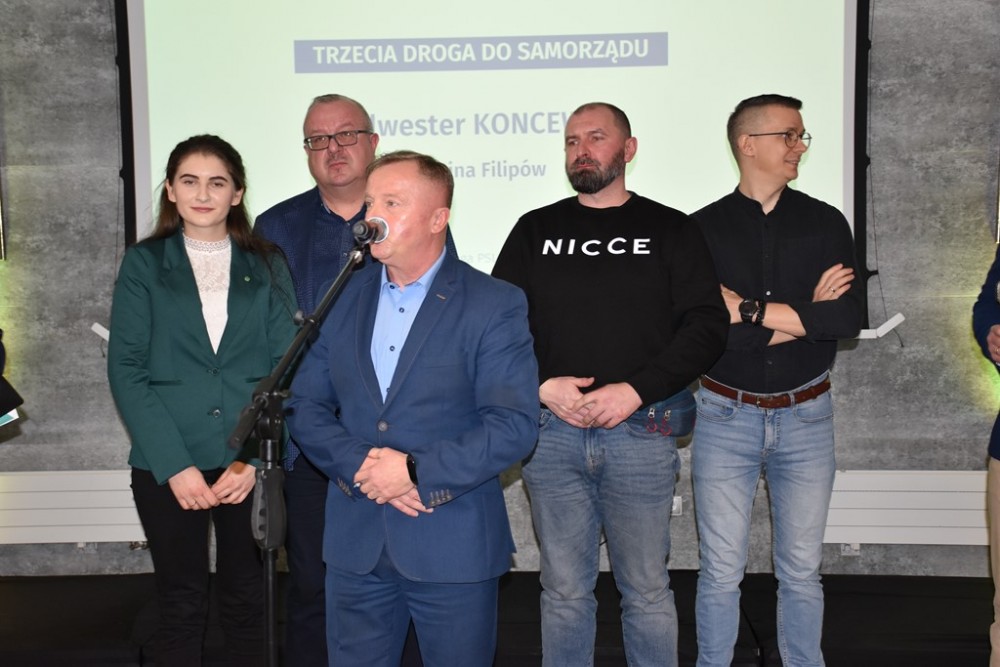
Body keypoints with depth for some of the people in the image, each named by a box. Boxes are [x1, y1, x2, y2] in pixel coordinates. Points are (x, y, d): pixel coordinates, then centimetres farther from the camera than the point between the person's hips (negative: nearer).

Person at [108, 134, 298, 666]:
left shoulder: (267, 267, 6)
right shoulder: (143, 264, 4)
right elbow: (126, 370, -2)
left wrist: (256, 458, -11)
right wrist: (174, 464, -12)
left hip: (250, 465, 1)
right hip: (167, 467, 0)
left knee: (248, 600, 10)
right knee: (181, 604, 9)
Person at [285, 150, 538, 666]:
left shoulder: (495, 306, -7)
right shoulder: (343, 298, 7)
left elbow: (514, 426, -14)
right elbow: (304, 405, 5)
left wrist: (415, 472, -18)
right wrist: (358, 466, -12)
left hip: (453, 547, -3)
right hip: (355, 545, 4)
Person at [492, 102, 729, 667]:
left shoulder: (671, 232, 5)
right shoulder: (535, 231, 10)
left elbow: (707, 327, -3)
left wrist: (635, 391, -13)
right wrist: (542, 386, -9)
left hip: (640, 433, -1)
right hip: (552, 433, 2)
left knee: (648, 593, 8)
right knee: (565, 592, 11)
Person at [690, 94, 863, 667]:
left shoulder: (826, 223, 3)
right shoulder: (703, 229, -3)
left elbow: (850, 317, -11)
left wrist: (750, 309, -15)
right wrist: (806, 317, -12)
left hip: (806, 418, 2)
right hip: (726, 418, -1)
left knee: (802, 570, 13)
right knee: (721, 571, 8)